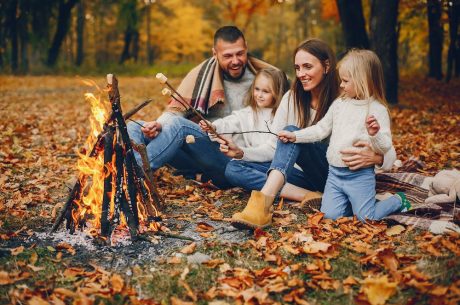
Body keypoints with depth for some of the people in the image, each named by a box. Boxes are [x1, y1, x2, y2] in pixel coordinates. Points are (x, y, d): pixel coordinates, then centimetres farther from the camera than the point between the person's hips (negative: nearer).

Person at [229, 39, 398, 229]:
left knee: (292, 132, -30)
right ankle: (305, 195, -29)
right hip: (303, 175, 5)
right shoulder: (292, 98, 3)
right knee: (234, 168, -14)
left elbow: (389, 153, -13)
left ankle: (264, 203, -52)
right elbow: (272, 147, 1)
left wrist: (375, 157, -37)